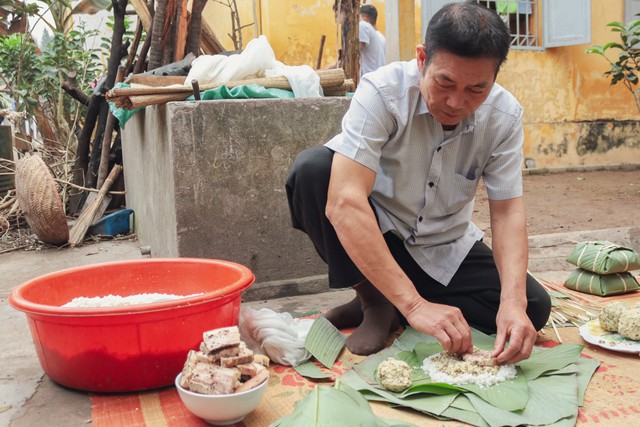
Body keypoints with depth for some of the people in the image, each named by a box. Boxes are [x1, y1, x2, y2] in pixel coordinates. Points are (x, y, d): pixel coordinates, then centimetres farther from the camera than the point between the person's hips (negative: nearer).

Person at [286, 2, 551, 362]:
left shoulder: (505, 116, -14)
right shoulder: (382, 92, -26)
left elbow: (508, 212, -14)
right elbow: (344, 203, -37)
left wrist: (513, 303, -32)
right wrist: (413, 304, -42)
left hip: (445, 250, 3)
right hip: (370, 237, -2)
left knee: (534, 308, -17)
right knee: (312, 169, -30)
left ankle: (388, 307, -5)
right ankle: (373, 301, -12)